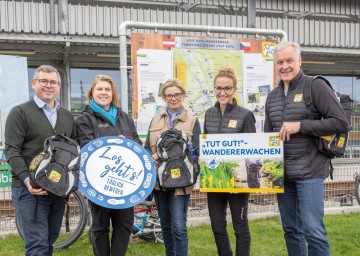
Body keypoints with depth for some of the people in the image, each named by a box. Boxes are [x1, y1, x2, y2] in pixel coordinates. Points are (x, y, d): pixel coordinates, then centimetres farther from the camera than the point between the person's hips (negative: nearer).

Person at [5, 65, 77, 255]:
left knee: (50, 241, 14)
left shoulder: (67, 116, 16)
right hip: (30, 190, -6)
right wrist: (27, 179, -22)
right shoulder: (20, 112, -2)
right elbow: (11, 151, -9)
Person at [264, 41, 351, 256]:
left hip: (309, 172, -6)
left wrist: (300, 125, -16)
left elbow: (342, 123, -11)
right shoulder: (272, 97, 13)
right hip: (282, 173, 6)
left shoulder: (316, 87, -5)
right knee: (291, 230, 12)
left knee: (313, 230, -8)